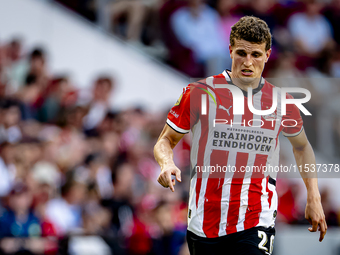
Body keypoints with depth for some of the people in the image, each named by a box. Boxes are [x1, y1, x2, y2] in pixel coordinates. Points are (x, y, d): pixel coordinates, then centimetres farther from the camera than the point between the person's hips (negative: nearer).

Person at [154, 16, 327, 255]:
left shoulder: (281, 101, 2)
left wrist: (314, 198, 14)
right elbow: (166, 140, 5)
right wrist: (167, 164, -18)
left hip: (256, 224, 0)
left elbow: (302, 146, 21)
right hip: (203, 223, 0)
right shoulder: (200, 93, -4)